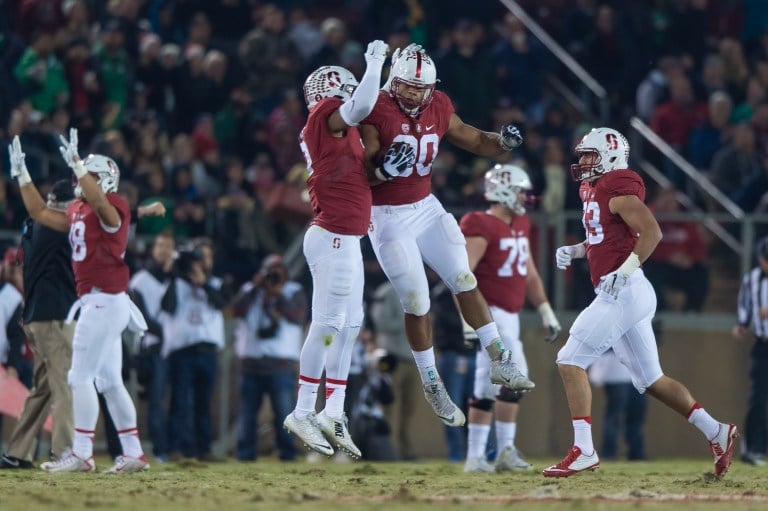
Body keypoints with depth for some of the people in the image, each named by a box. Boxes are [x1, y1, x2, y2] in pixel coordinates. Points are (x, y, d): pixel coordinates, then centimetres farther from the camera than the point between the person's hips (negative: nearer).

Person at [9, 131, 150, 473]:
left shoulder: (113, 208, -10)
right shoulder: (78, 211, 16)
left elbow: (101, 205, -33)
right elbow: (41, 213, 23)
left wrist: (77, 165, -37)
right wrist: (21, 174, 18)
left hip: (105, 301, -9)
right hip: (94, 302, 9)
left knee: (81, 377, -10)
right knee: (109, 381, 10)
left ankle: (81, 454, -9)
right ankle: (133, 454, 13)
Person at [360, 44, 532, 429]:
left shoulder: (437, 109, -1)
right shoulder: (376, 112, -19)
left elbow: (474, 141, 10)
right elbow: (360, 172, -19)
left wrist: (503, 142, -10)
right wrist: (383, 169, -40)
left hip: (426, 208, 6)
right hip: (388, 218, -6)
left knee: (465, 282, 2)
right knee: (416, 304, -2)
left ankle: (498, 361, 10)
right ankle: (432, 387, 11)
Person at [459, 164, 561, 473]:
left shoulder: (520, 226, 15)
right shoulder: (481, 227, -13)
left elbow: (530, 274, 23)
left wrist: (546, 312, 19)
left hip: (510, 317, 9)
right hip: (491, 315, -9)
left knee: (486, 388, 8)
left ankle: (475, 457, 9)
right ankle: (506, 451, -11)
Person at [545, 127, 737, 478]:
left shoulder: (617, 191, -11)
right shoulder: (593, 191, 18)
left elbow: (652, 232, -21)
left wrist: (625, 270, -29)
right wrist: (573, 251, 15)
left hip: (624, 292, -10)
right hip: (622, 296, 10)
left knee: (570, 361, -8)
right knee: (651, 379, 12)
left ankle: (583, 451, -11)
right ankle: (716, 432, 11)